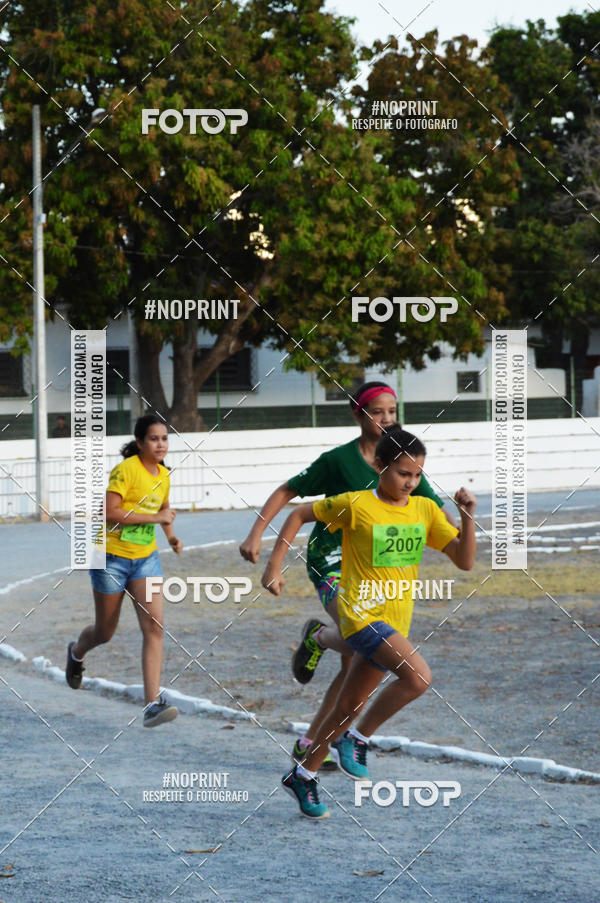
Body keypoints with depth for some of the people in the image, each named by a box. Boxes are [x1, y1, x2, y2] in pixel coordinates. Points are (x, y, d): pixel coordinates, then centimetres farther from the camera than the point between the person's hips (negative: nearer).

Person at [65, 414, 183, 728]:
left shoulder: (163, 475, 6)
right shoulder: (126, 470, -17)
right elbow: (109, 511, -26)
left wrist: (171, 536, 10)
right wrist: (154, 517, -25)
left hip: (146, 558, 5)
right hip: (112, 557, -5)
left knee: (154, 625, -13)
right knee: (105, 632, 10)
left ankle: (152, 704, -18)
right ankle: (76, 652, 48)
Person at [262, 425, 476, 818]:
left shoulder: (426, 510, 5)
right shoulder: (355, 505, -9)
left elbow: (465, 561, 1)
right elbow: (299, 515, 3)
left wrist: (468, 517, -14)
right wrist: (274, 566, -2)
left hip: (394, 622, 6)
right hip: (362, 613, -6)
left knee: (350, 706, 12)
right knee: (418, 675, -26)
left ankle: (303, 775, 29)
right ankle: (356, 740, -8)